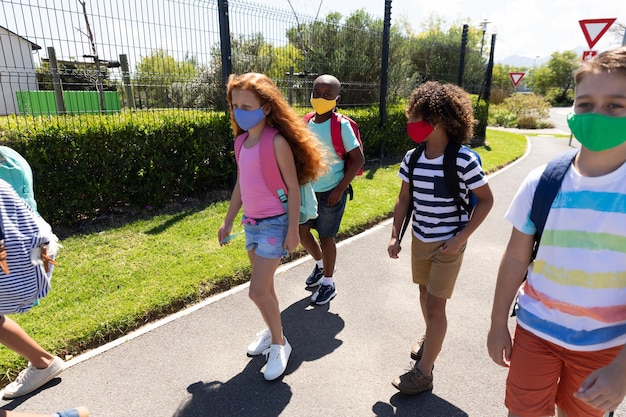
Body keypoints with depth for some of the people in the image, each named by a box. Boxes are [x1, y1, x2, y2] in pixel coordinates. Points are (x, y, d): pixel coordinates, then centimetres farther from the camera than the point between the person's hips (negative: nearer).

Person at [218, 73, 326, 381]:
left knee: (258, 290, -5)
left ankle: (279, 344, 19)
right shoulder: (242, 141, 6)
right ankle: (272, 332, 40)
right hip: (251, 223, 7)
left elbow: (293, 187, -14)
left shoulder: (277, 142, -16)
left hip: (274, 224, -7)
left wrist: (293, 230, -15)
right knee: (264, 286, 18)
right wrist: (228, 221, 16)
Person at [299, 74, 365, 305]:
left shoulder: (341, 125, -14)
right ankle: (320, 265, 40)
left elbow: (358, 159, -13)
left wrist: (340, 189, -17)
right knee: (301, 231, 11)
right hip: (309, 190, 6)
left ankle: (328, 283, 26)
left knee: (326, 237, 4)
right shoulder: (306, 123, 2)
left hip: (331, 192, -6)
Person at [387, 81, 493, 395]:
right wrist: (394, 236, -3)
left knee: (435, 304, 1)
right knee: (425, 292, 21)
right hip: (420, 239, 6)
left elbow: (485, 200, -10)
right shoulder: (412, 158, -4)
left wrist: (460, 239, -16)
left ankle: (423, 371, 17)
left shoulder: (463, 159, -19)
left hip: (448, 244, -5)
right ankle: (432, 340, 48)